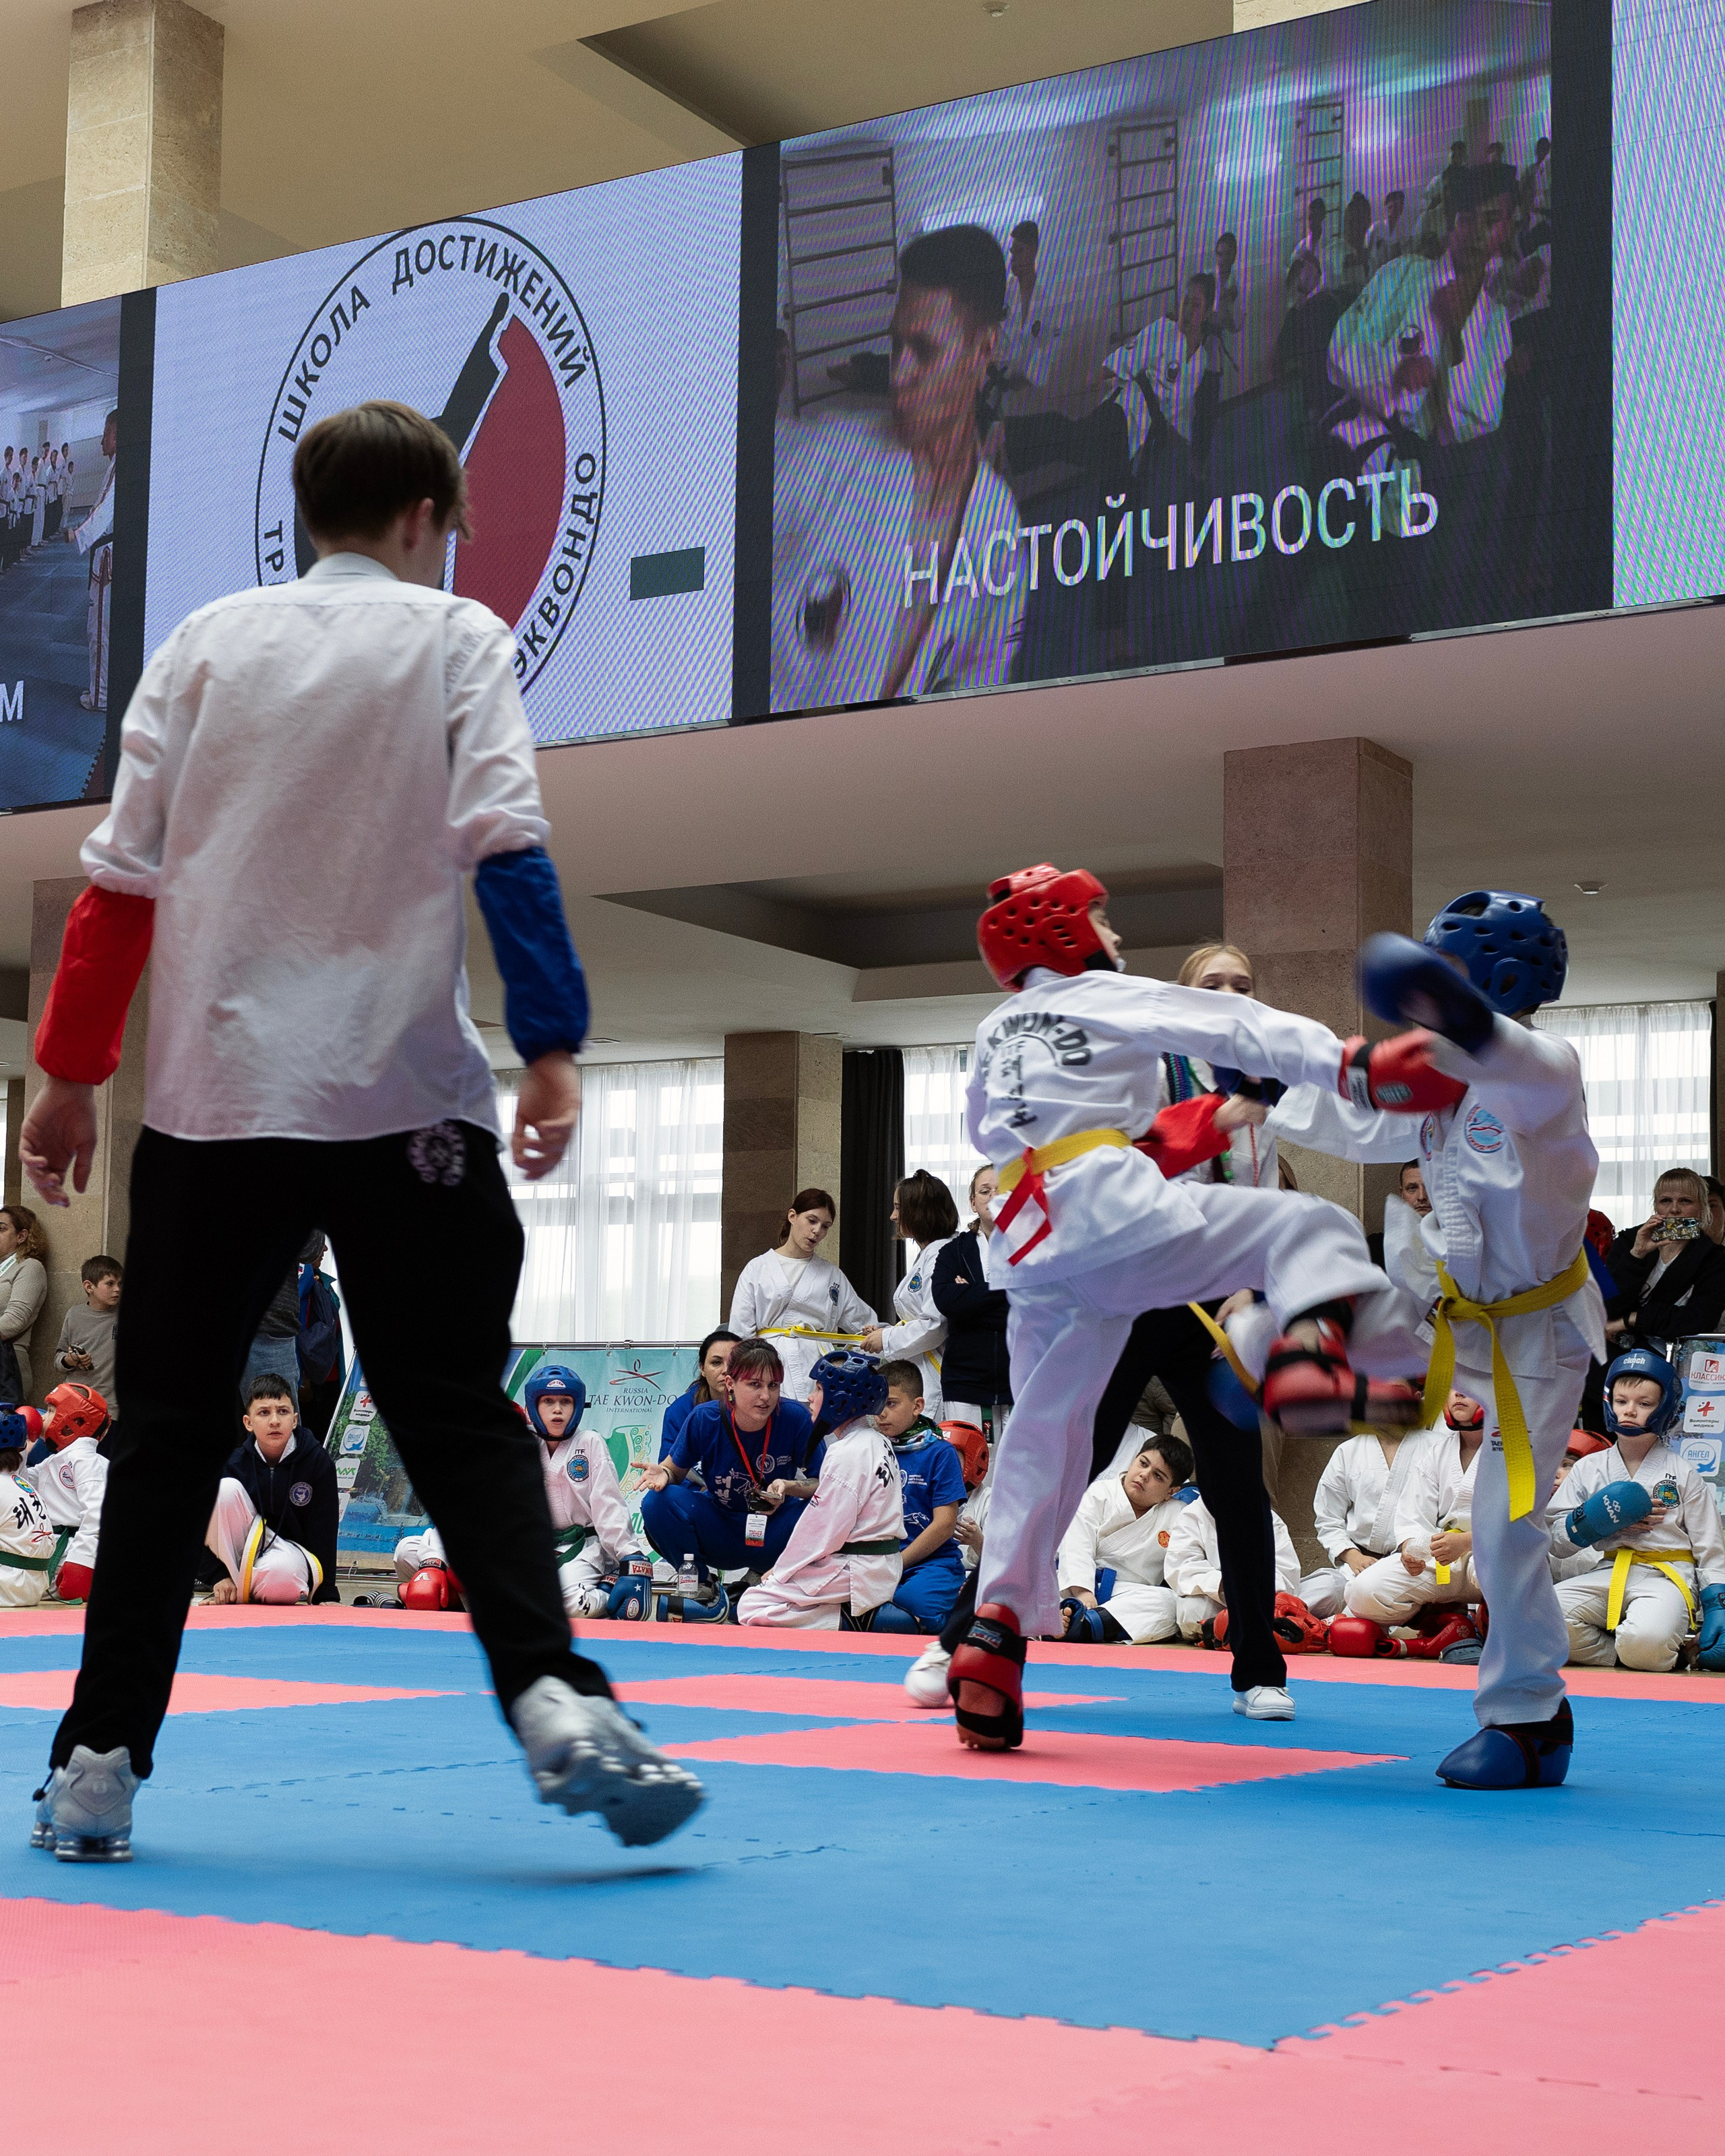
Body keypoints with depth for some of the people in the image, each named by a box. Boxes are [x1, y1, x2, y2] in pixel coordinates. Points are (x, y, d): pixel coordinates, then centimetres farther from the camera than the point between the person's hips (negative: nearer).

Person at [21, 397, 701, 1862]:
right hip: (402, 1094, -2)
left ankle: (99, 1766, 12)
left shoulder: (207, 641, 10)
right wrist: (552, 1049, -11)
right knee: (459, 1417, 3)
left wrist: (72, 1074, 12)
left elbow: (122, 874, 7)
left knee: (171, 1426, 10)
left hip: (215, 1086, 2)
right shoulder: (458, 637, 4)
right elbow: (509, 854, -9)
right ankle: (555, 1699, -15)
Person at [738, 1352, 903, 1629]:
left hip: (853, 1574, -10)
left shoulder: (847, 1454, -20)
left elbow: (821, 1531, -18)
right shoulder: (878, 1444, 11)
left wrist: (781, 1571, -4)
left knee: (751, 1607, -12)